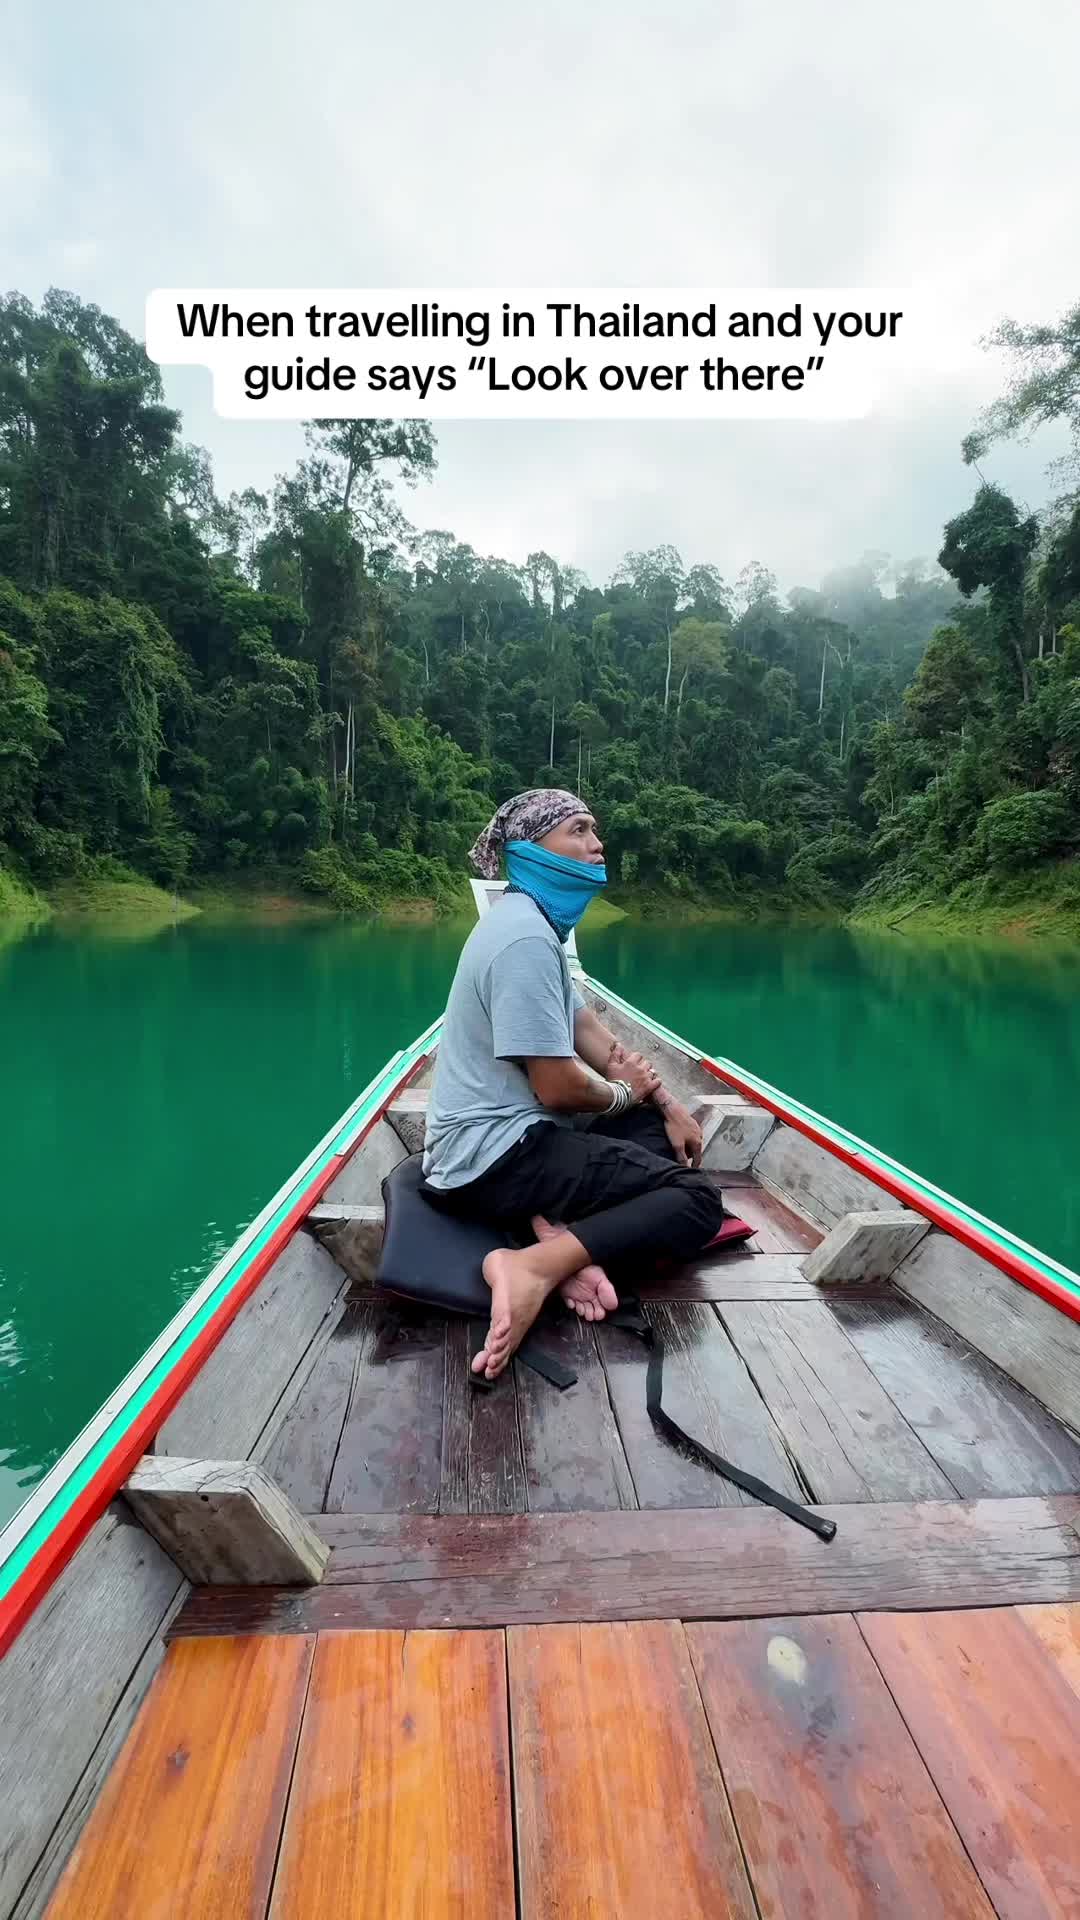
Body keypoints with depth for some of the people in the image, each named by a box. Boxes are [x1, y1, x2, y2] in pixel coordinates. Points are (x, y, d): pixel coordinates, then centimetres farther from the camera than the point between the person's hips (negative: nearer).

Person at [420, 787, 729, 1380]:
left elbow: (588, 1030, 14)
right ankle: (536, 1266, -23)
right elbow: (558, 1086, -21)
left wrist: (667, 1105, 9)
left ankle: (560, 1229, -4)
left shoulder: (532, 920, 11)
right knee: (698, 1200, -8)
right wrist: (623, 1094, 0)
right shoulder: (527, 937, -21)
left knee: (657, 1126, 18)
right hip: (493, 1155, -10)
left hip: (496, 1136, 10)